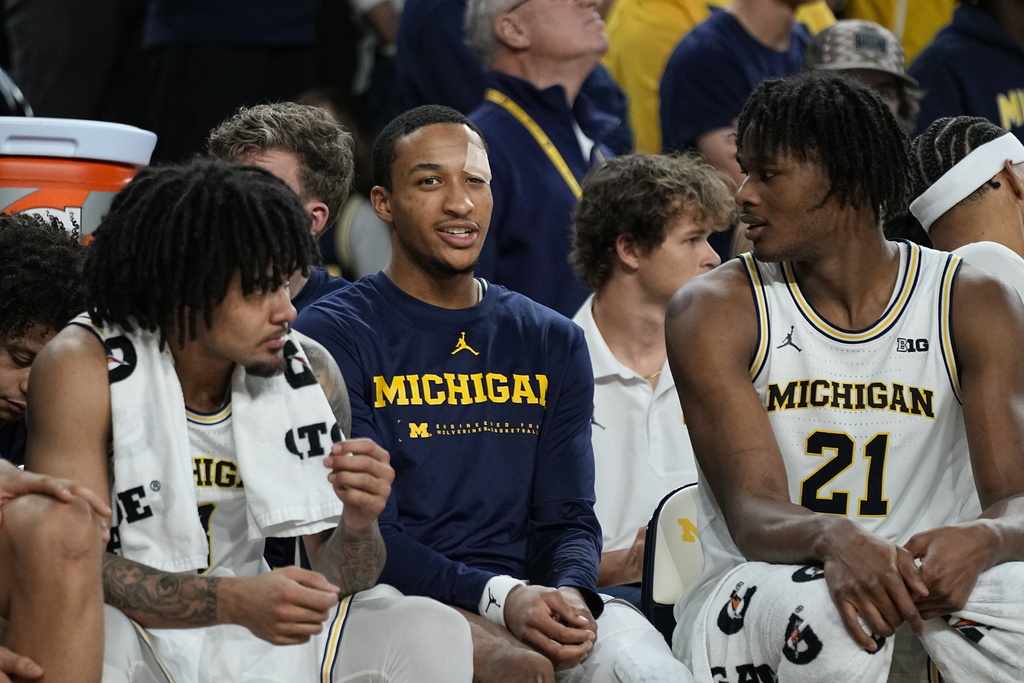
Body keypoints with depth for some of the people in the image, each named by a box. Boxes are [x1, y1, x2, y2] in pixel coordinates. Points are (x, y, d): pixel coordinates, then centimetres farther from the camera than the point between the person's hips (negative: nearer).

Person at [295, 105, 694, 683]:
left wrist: (569, 593, -13)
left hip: (531, 596, 4)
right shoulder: (333, 336, 1)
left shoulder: (552, 343, 18)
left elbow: (568, 518, 13)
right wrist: (498, 597, -21)